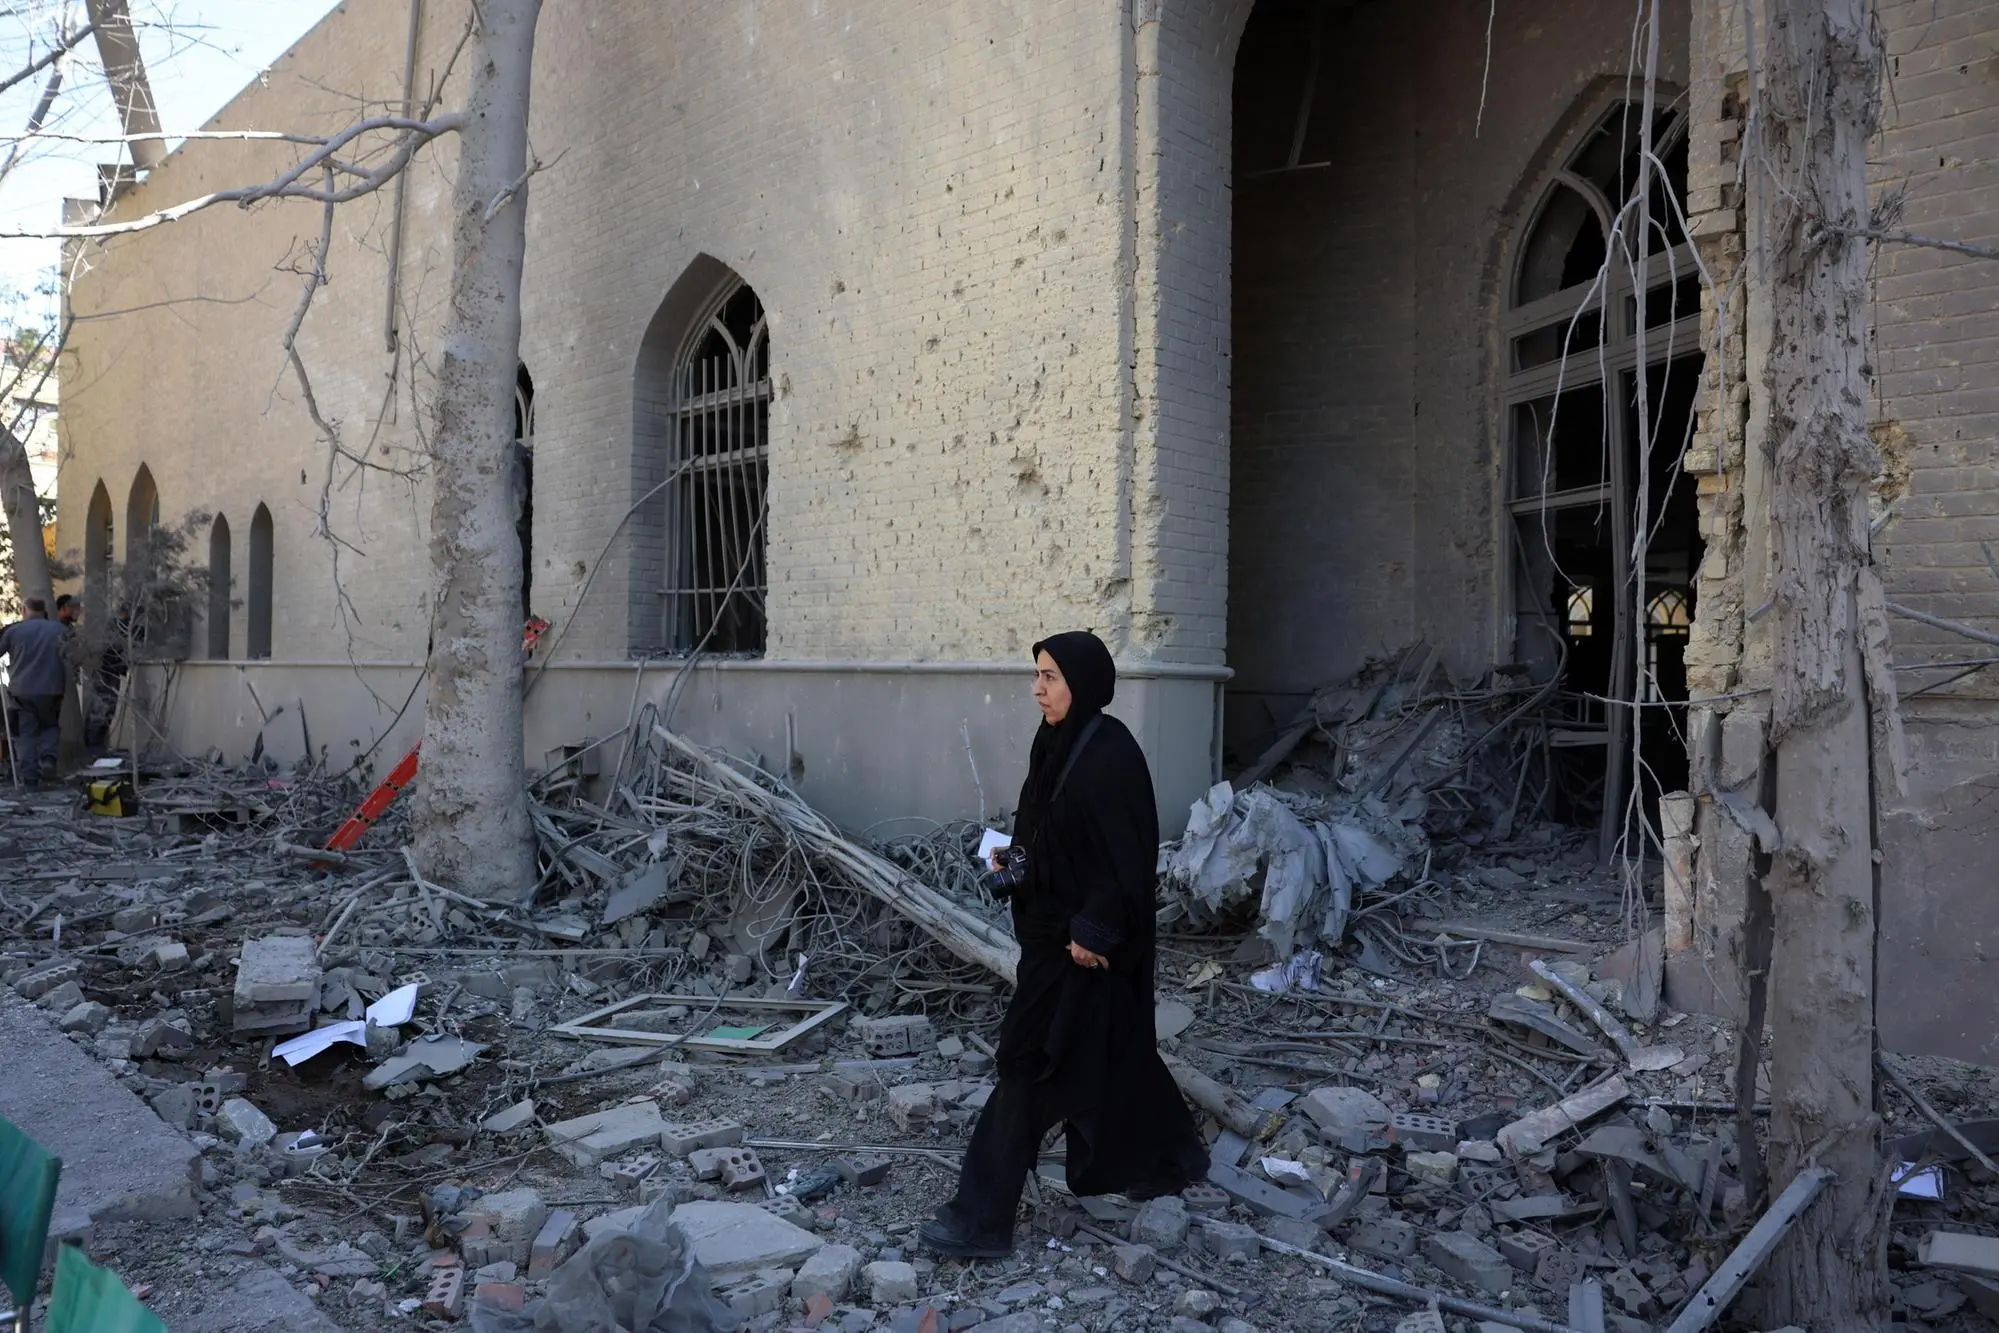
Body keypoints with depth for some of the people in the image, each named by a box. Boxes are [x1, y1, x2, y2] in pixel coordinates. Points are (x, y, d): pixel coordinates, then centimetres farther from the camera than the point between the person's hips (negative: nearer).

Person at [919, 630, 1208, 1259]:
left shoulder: (1111, 755, -21)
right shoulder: (1056, 743, 7)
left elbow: (1129, 855, -22)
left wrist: (1092, 930, -22)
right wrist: (1014, 855, 3)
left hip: (1085, 939, -9)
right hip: (1052, 924, 10)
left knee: (1031, 1060, -5)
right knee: (1112, 1050, 20)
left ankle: (983, 1218, 3)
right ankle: (1172, 1157, 39)